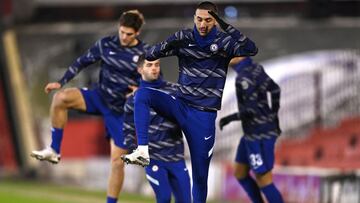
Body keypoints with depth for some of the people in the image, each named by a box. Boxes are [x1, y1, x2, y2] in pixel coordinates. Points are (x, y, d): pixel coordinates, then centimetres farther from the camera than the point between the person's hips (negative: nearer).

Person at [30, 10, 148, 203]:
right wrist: (61, 82, -1)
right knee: (61, 97, -26)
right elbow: (82, 62, 5)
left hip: (121, 111, -2)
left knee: (117, 161, -4)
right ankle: (54, 151, -16)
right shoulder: (106, 44, -4)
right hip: (100, 97, 2)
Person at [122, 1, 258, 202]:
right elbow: (150, 55, -1)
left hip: (204, 116, -2)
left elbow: (251, 50, -21)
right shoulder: (183, 38, 1)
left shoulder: (224, 42, -4)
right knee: (142, 94, -24)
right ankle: (143, 151, -30)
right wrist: (168, 45, -22)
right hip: (180, 105, 2)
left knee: (200, 174, -1)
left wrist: (228, 28, -31)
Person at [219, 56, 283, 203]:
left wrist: (230, 118, -9)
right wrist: (274, 118, 23)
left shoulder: (244, 77, -24)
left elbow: (253, 110, -26)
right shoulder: (255, 68, 7)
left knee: (263, 181, -1)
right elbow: (275, 90, 16)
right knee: (240, 173, 18)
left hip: (259, 135, -10)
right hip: (254, 132, 10)